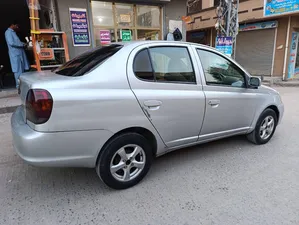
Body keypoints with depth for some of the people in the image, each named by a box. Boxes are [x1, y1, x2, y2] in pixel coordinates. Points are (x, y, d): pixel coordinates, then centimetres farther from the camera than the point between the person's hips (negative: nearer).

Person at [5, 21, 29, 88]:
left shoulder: (13, 32, 21)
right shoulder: (8, 32, -9)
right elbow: (11, 43, -19)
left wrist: (23, 44, 9)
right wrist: (22, 44, -13)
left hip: (19, 53, 9)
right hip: (15, 54, -9)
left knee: (22, 69, 11)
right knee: (18, 70, -6)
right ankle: (19, 85, -1)